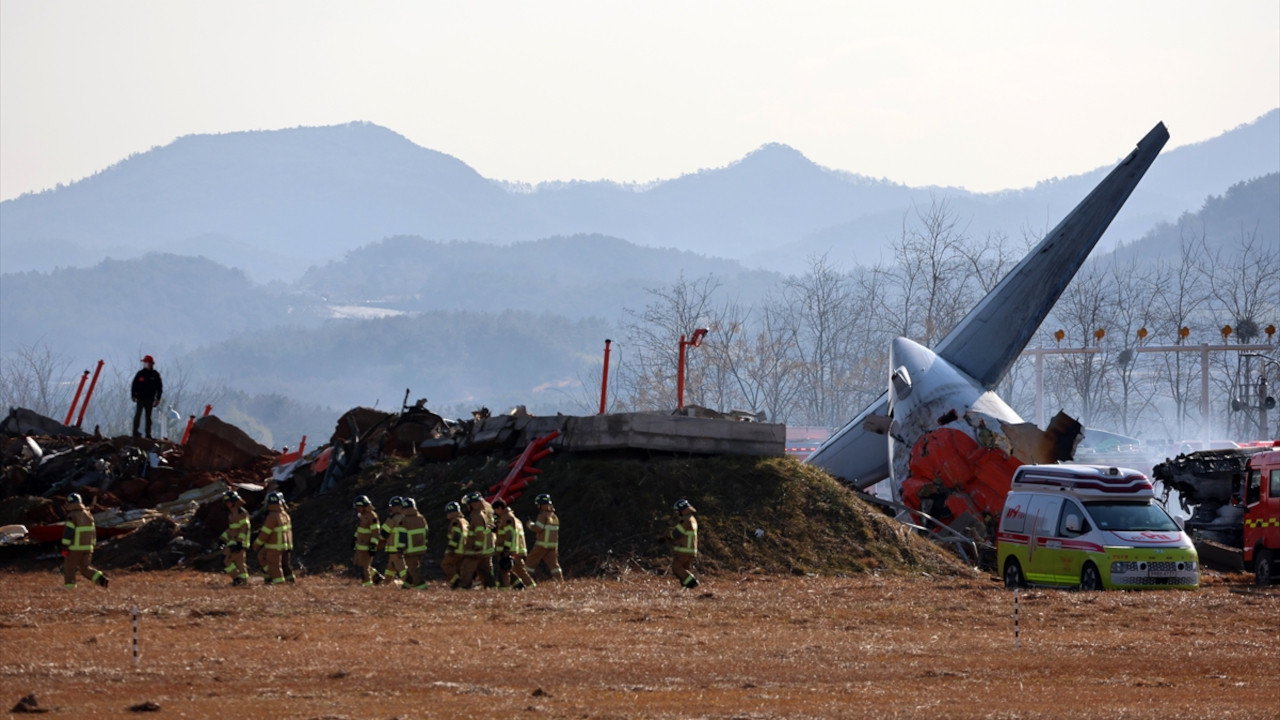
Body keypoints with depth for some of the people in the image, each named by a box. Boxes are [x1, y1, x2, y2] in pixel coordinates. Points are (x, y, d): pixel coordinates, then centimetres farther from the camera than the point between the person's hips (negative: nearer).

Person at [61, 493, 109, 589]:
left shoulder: (72, 517, -13)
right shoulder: (88, 515, 9)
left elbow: (68, 533, -17)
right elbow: (93, 532, 15)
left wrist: (64, 548, -14)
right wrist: (92, 546, 21)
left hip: (75, 548, -6)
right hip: (87, 547, 6)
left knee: (69, 568, 5)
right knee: (85, 568, 12)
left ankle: (69, 587, 2)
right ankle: (101, 579, -6)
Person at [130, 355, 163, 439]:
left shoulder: (155, 375, 3)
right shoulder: (140, 374, 2)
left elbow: (159, 387, 7)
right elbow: (134, 385, 6)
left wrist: (157, 398, 2)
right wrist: (133, 395, -1)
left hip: (150, 399, 1)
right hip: (140, 398, -1)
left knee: (148, 416, 6)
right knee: (138, 415, -9)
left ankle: (148, 434, 9)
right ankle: (135, 432, -8)